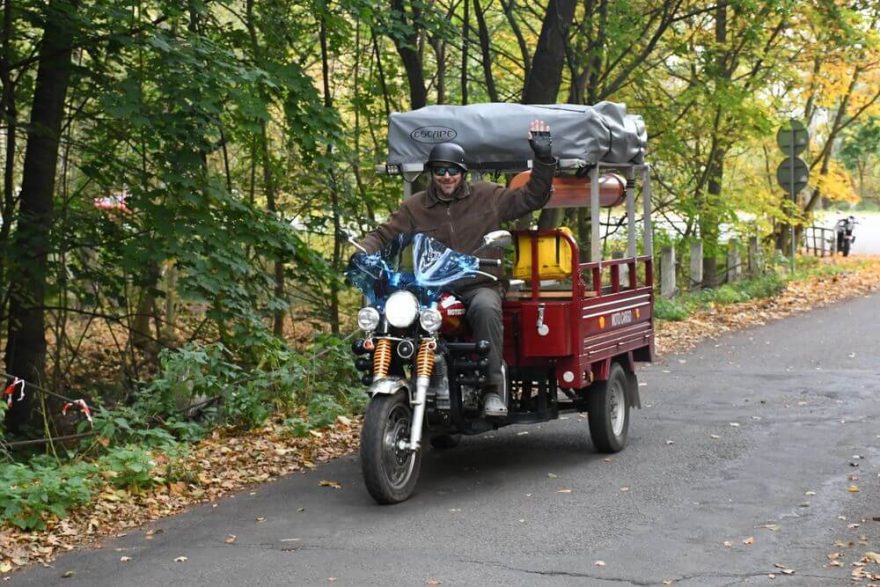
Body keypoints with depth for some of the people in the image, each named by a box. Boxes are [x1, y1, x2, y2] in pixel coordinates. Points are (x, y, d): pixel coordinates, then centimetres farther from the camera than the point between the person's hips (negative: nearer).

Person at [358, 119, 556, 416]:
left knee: (486, 309, -38)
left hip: (479, 285, -2)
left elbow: (532, 197, 12)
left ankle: (493, 387, -32)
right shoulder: (415, 206, 13)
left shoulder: (487, 197, 10)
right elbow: (384, 235, 10)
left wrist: (543, 158, 1)